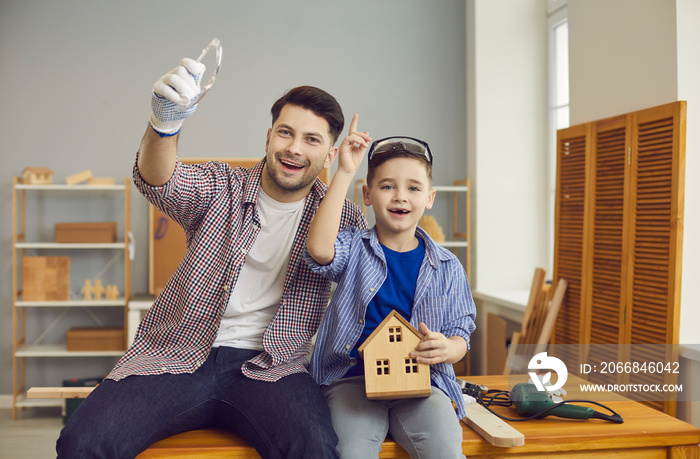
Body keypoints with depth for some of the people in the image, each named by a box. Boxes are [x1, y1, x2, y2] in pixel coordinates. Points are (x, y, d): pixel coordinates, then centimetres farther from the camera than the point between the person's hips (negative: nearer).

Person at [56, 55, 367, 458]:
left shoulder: (341, 216, 7)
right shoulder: (221, 188, 3)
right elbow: (159, 182, -17)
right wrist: (164, 125, -39)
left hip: (269, 367, 0)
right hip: (177, 356, 1)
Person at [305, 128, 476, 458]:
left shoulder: (447, 268, 9)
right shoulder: (354, 248, 3)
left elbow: (460, 334, 11)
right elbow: (319, 249, -21)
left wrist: (447, 349, -15)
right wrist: (344, 173, -22)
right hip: (353, 378, -1)